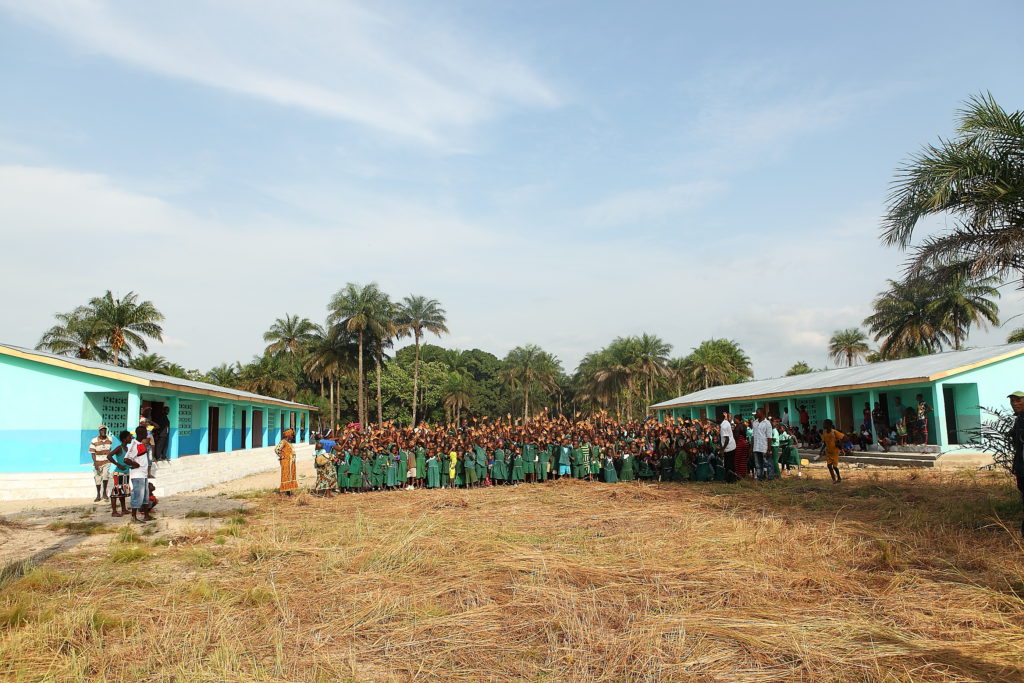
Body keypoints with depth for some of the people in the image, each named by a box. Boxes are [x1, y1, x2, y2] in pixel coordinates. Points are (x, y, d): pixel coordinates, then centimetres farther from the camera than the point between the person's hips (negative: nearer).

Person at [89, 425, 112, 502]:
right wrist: (95, 463, -15)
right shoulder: (94, 441, -10)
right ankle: (98, 496, 19)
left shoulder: (109, 439, 1)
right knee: (97, 478, 5)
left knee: (106, 474, -19)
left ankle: (104, 493, -5)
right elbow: (92, 453, -9)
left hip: (106, 461, 1)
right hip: (98, 462, -1)